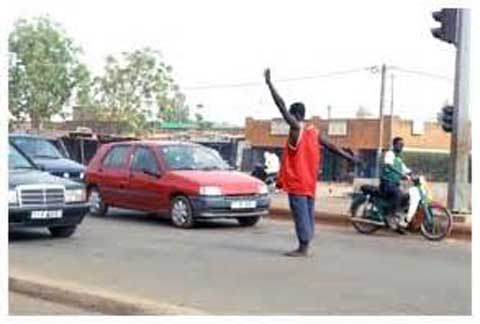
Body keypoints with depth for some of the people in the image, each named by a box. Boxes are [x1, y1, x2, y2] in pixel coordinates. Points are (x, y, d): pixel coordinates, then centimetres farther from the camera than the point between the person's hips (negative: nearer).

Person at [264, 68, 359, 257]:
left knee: (301, 214, -7)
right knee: (307, 214, 9)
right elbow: (332, 147, 13)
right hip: (309, 182, 8)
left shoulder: (296, 128, -10)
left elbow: (281, 105, -14)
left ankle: (302, 249, -6)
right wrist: (350, 158, 20)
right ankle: (304, 247, 14)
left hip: (297, 181, -8)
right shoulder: (313, 132, 11)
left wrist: (269, 83, -12)